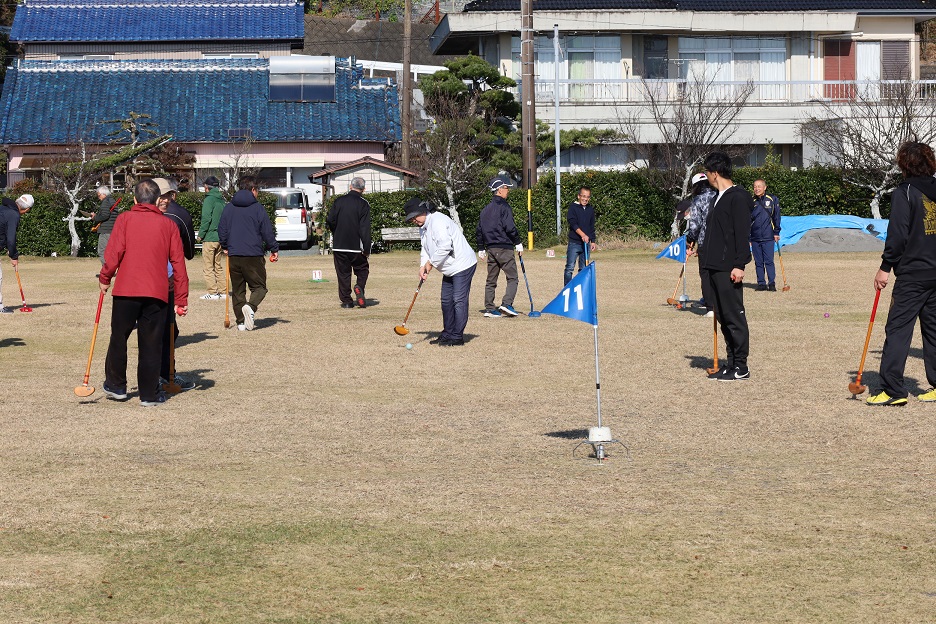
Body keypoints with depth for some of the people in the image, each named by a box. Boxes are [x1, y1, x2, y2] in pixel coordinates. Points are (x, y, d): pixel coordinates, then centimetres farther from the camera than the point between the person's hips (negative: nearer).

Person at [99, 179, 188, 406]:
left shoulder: (125, 219, 2)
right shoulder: (169, 225, 7)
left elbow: (113, 253, -6)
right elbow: (178, 263, 5)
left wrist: (105, 279, 9)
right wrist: (181, 299, 8)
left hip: (126, 291, -1)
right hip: (156, 294, 1)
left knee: (119, 339, 14)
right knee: (150, 344, 5)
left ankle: (116, 386, 23)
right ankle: (149, 394, 7)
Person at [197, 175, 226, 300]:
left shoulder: (209, 199, -10)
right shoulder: (222, 200, 11)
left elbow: (206, 219, -16)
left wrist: (200, 235, -8)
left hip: (209, 238, -7)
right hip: (220, 237, 7)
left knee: (209, 267, -2)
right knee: (217, 266, 14)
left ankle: (212, 292, -4)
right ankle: (223, 291, 12)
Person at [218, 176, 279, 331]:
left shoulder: (228, 207, 7)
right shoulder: (258, 208, -4)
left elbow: (222, 229, 11)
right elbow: (267, 231, -3)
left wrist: (225, 247, 27)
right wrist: (274, 250, 8)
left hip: (233, 254, 4)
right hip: (253, 255, -4)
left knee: (237, 289, 11)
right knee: (259, 286, 4)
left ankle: (241, 321, 7)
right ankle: (251, 307, -25)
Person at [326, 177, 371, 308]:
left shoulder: (339, 201, 1)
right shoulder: (363, 204, -5)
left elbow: (330, 220, -4)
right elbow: (365, 228, -10)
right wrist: (367, 249, -7)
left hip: (339, 245, 2)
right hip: (356, 246, -2)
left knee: (343, 273, 9)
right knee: (362, 268, 15)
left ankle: (346, 300, 6)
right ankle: (359, 286, -11)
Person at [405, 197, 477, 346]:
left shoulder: (437, 221, -20)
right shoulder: (423, 228, 13)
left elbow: (445, 246, -28)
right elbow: (425, 249, 14)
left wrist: (431, 263, -17)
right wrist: (423, 266, -4)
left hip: (462, 265, -11)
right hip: (450, 269, 11)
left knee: (459, 300, -10)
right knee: (446, 301, 14)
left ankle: (457, 337, -9)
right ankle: (447, 334, 22)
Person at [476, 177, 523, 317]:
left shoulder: (486, 209, 16)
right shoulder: (504, 206, -8)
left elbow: (479, 230, 17)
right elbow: (509, 227, -16)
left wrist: (481, 248, 22)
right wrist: (518, 243, -7)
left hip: (490, 248, 7)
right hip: (504, 248, -7)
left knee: (491, 280, 10)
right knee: (512, 277, -5)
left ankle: (489, 308, 8)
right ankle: (507, 303, -19)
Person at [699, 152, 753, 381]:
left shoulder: (738, 197, -11)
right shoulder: (718, 197, 18)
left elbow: (742, 233, -16)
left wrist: (739, 265, -20)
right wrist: (704, 252, 20)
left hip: (728, 268, -10)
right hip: (715, 267, 10)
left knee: (734, 316, -5)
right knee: (722, 317, 11)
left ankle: (740, 367, 0)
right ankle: (731, 363, 17)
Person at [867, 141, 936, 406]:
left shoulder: (903, 193, -10)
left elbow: (898, 235, -15)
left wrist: (886, 267, -9)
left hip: (912, 275, -7)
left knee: (898, 328, -6)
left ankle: (892, 389, -11)